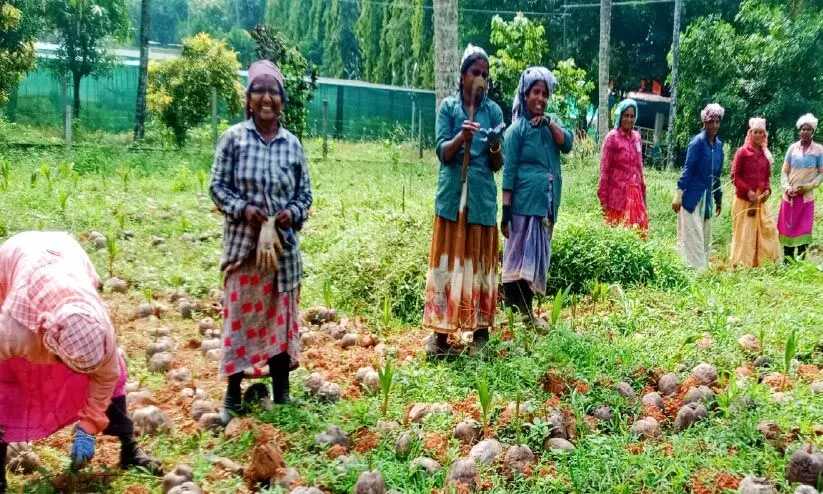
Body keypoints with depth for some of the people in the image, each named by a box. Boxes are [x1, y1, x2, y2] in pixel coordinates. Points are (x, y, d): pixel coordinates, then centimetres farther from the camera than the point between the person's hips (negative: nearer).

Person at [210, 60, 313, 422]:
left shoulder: (292, 143, 4)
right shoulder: (234, 138, -3)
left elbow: (305, 193, 8)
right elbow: (217, 186, -2)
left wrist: (293, 213, -11)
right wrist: (243, 208, -17)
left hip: (283, 246, 2)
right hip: (242, 244, -2)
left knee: (281, 317, 10)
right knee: (239, 315, 3)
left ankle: (281, 394, 23)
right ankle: (233, 394, 17)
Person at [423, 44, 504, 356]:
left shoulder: (493, 111, 7)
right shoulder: (448, 107, 4)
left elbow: (497, 165, 5)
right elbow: (442, 152, -5)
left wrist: (495, 146, -16)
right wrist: (461, 137, -24)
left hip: (482, 197, 1)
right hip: (452, 195, -1)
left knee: (480, 262, 5)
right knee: (447, 261, -1)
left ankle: (481, 329, 13)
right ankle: (441, 330, 4)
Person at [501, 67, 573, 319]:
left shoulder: (551, 124, 14)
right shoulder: (517, 128, -5)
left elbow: (567, 144, -3)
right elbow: (509, 171, -9)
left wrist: (549, 122, -12)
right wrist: (505, 210, -13)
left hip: (547, 204, 7)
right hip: (524, 204, -6)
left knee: (537, 256, 11)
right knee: (520, 256, -5)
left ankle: (525, 310, 20)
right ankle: (514, 312, 0)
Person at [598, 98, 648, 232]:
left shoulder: (637, 137, 10)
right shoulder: (612, 137, -7)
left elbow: (639, 167, 17)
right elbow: (604, 169, -8)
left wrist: (643, 192, 16)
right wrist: (603, 198, -10)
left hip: (635, 193, 6)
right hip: (617, 192, -6)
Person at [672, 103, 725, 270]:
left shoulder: (719, 145, 9)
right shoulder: (698, 142, -11)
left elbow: (717, 175, 17)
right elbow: (687, 169, -14)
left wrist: (718, 199, 21)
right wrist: (678, 194, -21)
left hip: (707, 197, 7)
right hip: (692, 196, -7)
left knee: (705, 240, 12)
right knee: (692, 238, -7)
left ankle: (703, 271, 20)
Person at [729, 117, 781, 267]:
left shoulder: (765, 154, 10)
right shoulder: (742, 152, -6)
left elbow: (766, 177, 18)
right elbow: (734, 176, -8)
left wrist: (767, 190, -1)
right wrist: (748, 191, -17)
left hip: (760, 199, 6)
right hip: (744, 199, -6)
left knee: (766, 229, 3)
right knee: (744, 233, -2)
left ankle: (762, 263, 12)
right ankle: (742, 265, 7)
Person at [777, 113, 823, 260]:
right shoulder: (792, 148, 5)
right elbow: (784, 171, 7)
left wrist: (807, 187, -13)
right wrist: (786, 188, -9)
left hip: (806, 197, -2)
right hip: (789, 197, 2)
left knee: (803, 230, -3)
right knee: (788, 229, 5)